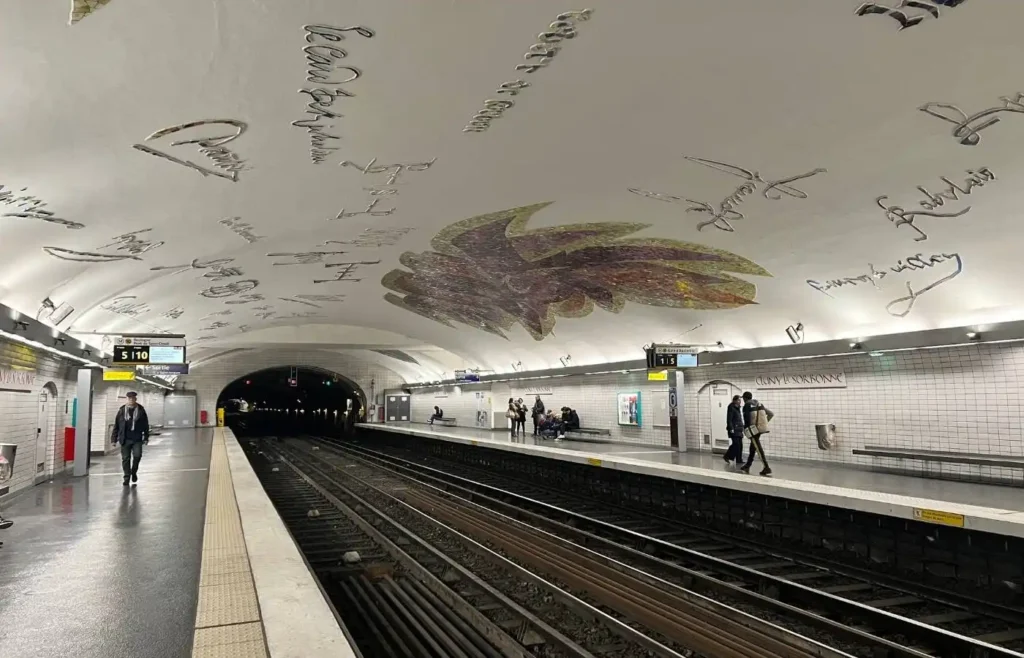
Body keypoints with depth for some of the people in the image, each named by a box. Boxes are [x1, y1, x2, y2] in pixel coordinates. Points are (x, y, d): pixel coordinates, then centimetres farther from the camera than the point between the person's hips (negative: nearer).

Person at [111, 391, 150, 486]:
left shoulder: (141, 410, 3)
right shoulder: (122, 410, 3)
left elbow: (146, 425, 6)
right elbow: (116, 425, 5)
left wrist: (146, 437, 3)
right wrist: (114, 438, 3)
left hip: (137, 439, -1)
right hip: (125, 439, 1)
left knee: (137, 455, -10)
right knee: (125, 458, 3)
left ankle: (134, 472, 17)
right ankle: (126, 477, 14)